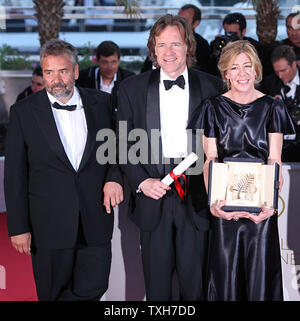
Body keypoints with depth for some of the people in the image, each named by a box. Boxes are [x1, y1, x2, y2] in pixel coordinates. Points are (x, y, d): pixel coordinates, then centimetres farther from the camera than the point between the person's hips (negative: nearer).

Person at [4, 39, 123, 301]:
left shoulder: (101, 103, 3)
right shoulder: (23, 112, -2)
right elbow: (14, 176, -1)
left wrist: (114, 177, -7)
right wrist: (18, 227, -4)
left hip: (95, 221, 2)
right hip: (49, 225, -1)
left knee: (93, 288, 0)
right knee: (52, 293, 11)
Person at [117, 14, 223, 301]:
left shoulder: (212, 86, 3)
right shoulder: (132, 88, 4)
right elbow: (123, 144, 5)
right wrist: (141, 182, -10)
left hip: (196, 198, 0)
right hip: (152, 195, 1)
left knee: (194, 283, 9)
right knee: (156, 285, 10)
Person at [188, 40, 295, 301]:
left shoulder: (271, 107, 4)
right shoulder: (214, 107, 4)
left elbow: (274, 159, -2)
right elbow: (210, 160, -2)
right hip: (225, 200, 0)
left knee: (260, 269, 4)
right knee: (226, 270, 3)